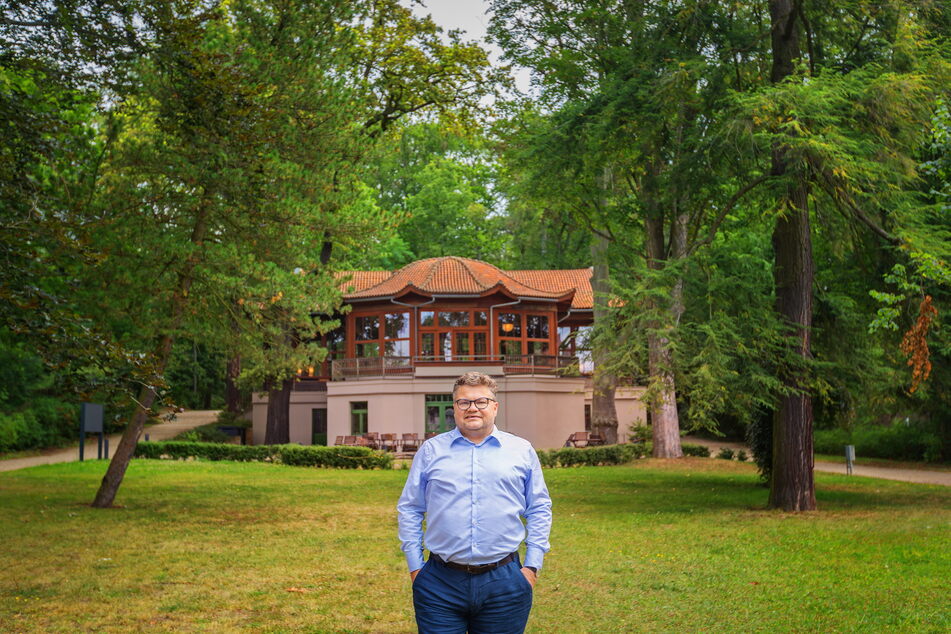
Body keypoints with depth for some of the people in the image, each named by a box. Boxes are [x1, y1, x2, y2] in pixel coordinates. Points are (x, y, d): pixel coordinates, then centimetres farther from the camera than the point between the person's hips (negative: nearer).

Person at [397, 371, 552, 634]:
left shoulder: (522, 451, 8)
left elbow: (539, 510, 11)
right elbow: (409, 509, 11)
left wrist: (532, 566, 4)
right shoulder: (431, 450, 7)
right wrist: (415, 567, 4)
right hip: (440, 584, 0)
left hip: (504, 583, 0)